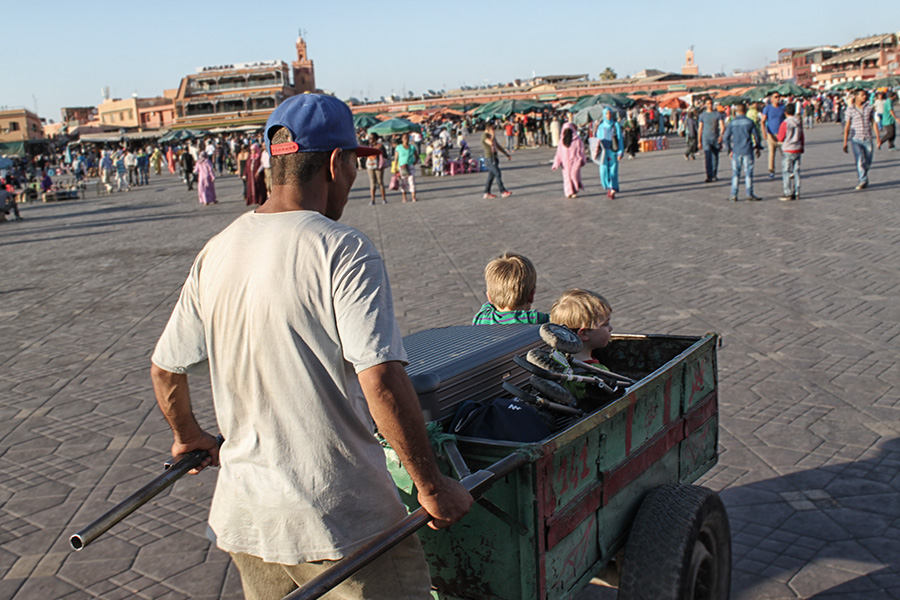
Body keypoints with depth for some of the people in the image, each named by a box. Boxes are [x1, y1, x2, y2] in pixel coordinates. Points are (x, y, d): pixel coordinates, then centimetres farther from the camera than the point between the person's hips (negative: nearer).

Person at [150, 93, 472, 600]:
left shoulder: (217, 252, 4)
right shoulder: (343, 250, -16)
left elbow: (166, 368, 13)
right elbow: (382, 382, -24)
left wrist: (189, 437, 30)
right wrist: (431, 486, -13)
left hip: (243, 516, 7)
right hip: (341, 520, -6)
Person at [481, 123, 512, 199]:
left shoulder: (491, 136, 18)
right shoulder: (484, 135, -11)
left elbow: (498, 146, 24)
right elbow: (491, 143, -30)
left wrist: (507, 154, 22)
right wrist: (493, 135, -11)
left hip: (494, 158, 9)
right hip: (489, 158, -9)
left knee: (491, 176, 9)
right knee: (497, 174, -12)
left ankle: (487, 193, 12)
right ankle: (503, 192, -12)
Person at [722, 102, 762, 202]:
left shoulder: (732, 123, -1)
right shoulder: (750, 122, -3)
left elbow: (726, 138, -1)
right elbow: (756, 136, 1)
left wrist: (729, 150, 8)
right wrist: (757, 148, 14)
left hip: (736, 152, 1)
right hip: (748, 151, -1)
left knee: (735, 173, 7)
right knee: (748, 172, 5)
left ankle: (734, 195, 6)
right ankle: (750, 194, 9)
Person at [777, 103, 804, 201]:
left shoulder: (785, 123, -13)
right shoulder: (799, 122, 5)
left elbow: (780, 138, -10)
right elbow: (802, 136, 12)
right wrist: (801, 147, 23)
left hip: (787, 150, -6)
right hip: (797, 150, 6)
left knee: (786, 172, -1)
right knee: (796, 171, 9)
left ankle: (787, 194, -2)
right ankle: (796, 193, 11)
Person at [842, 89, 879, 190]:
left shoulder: (869, 107, 5)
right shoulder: (850, 109, -2)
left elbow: (873, 123, 9)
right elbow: (847, 127, 0)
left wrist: (878, 137, 5)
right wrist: (845, 143, -1)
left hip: (868, 139, 3)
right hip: (856, 139, -3)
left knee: (868, 162, 9)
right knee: (859, 161, -14)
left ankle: (864, 177, 31)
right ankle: (863, 181, -10)